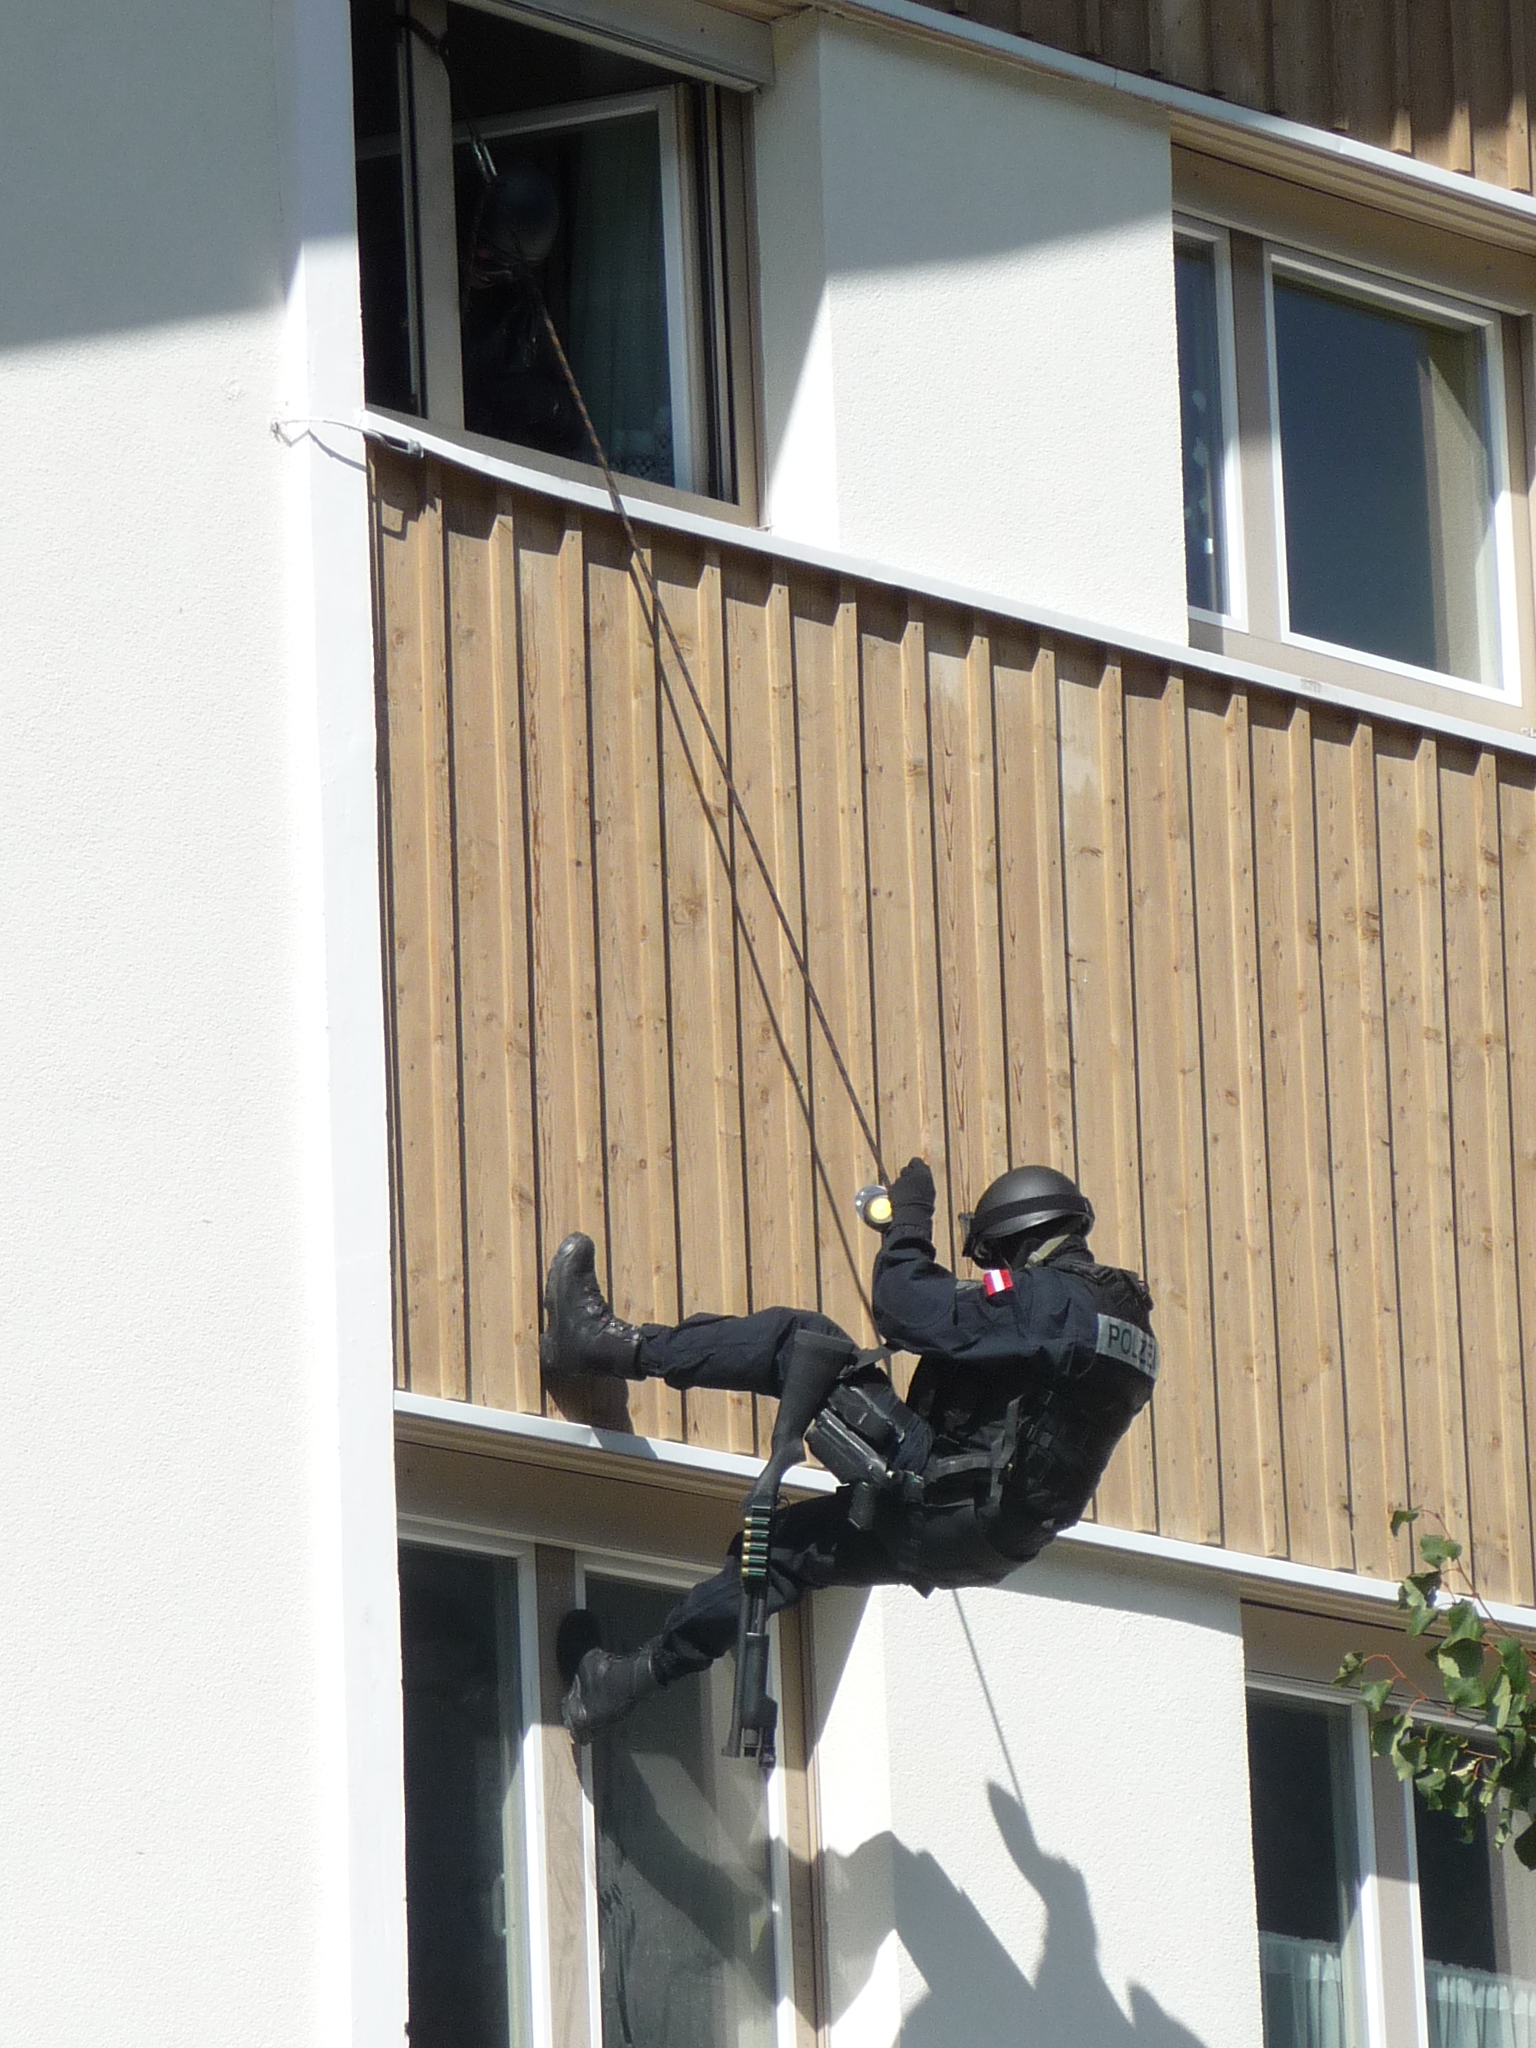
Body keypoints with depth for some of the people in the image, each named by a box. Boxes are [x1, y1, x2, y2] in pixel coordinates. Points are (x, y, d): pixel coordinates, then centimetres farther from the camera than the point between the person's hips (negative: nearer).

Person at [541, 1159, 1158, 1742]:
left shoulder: (1047, 1298, -13)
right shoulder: (1123, 1315, 15)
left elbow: (904, 1309, -18)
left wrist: (909, 1218, 0)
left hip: (942, 1504, -9)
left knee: (802, 1340, -7)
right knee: (783, 1542, 22)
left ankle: (613, 1344, -4)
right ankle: (628, 1679, 26)